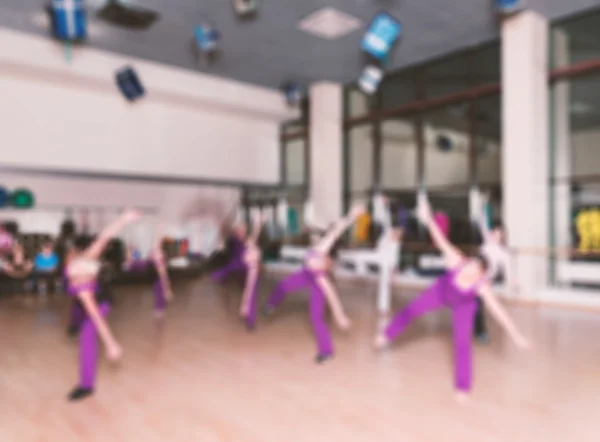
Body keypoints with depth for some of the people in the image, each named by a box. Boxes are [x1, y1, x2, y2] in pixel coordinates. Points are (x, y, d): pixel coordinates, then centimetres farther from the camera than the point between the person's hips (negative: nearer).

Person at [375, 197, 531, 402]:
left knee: (462, 342, -4)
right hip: (441, 291, 2)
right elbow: (442, 242, -49)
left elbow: (498, 310, -38)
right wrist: (429, 220, -61)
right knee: (412, 309, 6)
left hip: (463, 306, -1)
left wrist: (515, 334, -40)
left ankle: (463, 386, 15)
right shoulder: (457, 261, -39)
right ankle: (387, 335, 33)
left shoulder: (482, 286, -40)